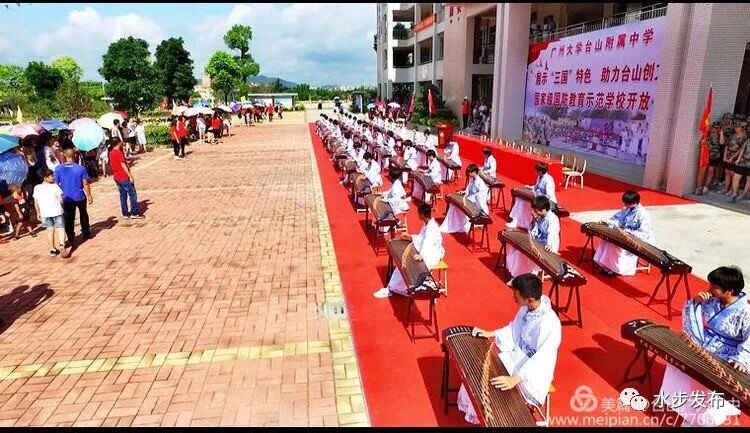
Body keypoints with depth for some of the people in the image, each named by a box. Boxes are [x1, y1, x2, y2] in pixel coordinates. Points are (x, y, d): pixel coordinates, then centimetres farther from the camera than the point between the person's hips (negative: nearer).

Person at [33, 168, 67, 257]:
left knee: (50, 230, 15)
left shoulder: (37, 188, 2)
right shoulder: (54, 186, -9)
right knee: (60, 228, 0)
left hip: (45, 213, 4)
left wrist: (38, 213, 17)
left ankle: (52, 249, 19)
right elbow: (61, 199, -8)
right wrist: (63, 208, 9)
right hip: (57, 211, -4)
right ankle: (61, 244, -25)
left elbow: (36, 202, 7)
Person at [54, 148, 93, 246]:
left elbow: (56, 184, -4)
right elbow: (85, 184, -8)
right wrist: (89, 196, 3)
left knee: (68, 219, 8)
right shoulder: (80, 168, -11)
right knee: (83, 215, 22)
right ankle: (86, 234, 30)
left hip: (66, 198, 0)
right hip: (80, 197, 0)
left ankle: (70, 239, 9)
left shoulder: (58, 169, -7)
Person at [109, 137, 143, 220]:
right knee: (132, 194, -1)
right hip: (124, 177, -9)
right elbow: (123, 166, -19)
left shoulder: (111, 153, 10)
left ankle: (125, 214, 14)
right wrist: (130, 176, -17)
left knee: (123, 195, 12)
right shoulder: (119, 153, -16)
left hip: (116, 177, 9)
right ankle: (134, 213, 0)